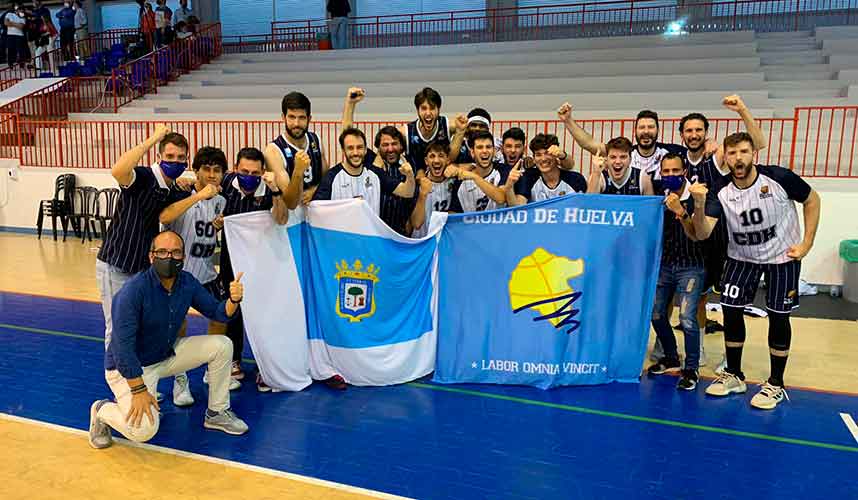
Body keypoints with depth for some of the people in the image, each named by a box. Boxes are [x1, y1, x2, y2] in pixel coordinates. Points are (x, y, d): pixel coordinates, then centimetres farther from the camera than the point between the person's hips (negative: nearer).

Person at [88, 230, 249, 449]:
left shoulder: (187, 283, -8)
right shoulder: (133, 291, -27)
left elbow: (217, 312, -1)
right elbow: (123, 346, -27)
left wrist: (233, 300, -25)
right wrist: (138, 390, -27)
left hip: (167, 355, 7)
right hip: (129, 366, -7)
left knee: (222, 345, -6)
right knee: (144, 429, -25)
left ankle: (216, 413, 11)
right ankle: (102, 411, 9)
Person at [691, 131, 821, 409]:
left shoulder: (779, 178, -22)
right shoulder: (720, 191, -18)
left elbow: (812, 200, -3)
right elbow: (703, 234, -28)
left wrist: (806, 244, -7)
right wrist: (699, 205, -45)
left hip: (782, 255, -2)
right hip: (742, 257, 2)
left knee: (778, 316, 0)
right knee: (731, 311, -1)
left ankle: (776, 384, 15)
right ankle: (734, 376, 16)